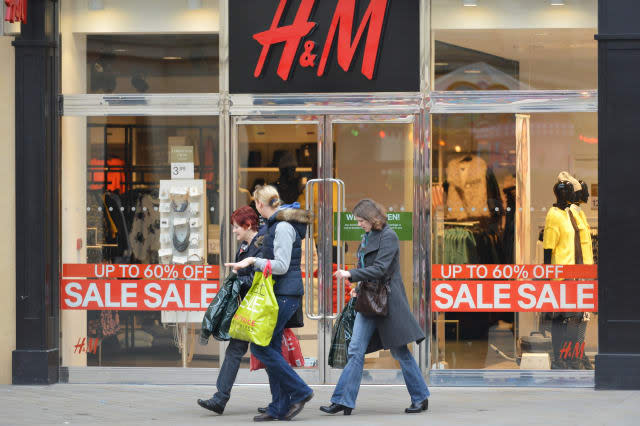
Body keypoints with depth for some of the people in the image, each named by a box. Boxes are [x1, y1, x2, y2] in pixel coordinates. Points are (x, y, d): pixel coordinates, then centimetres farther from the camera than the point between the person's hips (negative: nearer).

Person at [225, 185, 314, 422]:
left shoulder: (283, 227, -15)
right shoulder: (277, 225, 16)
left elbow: (282, 266, -20)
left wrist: (253, 261, -18)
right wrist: (248, 265, 24)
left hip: (285, 295, -10)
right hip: (279, 294, 10)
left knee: (260, 345, -10)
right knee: (272, 347, 9)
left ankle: (299, 391, -6)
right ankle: (280, 408, 10)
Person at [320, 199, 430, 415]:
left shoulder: (388, 236, -11)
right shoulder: (366, 237, 14)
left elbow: (380, 269, -19)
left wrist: (351, 275, -21)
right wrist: (358, 288, 8)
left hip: (388, 301, -8)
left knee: (400, 352, 0)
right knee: (355, 351, 0)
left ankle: (421, 398, 13)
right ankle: (343, 401, -3)